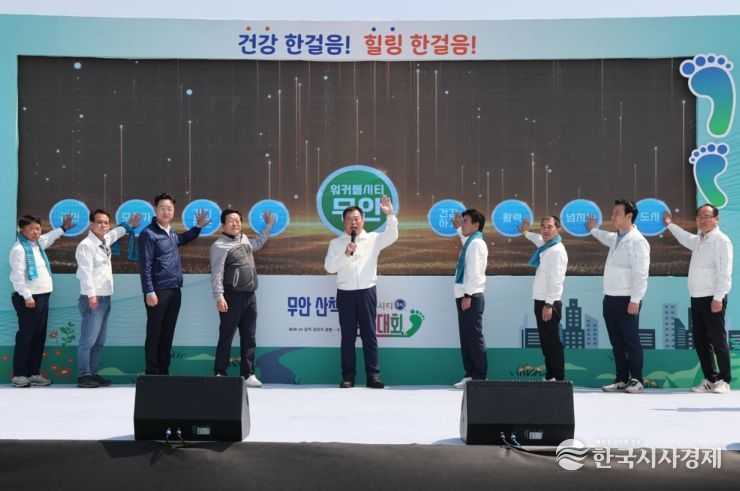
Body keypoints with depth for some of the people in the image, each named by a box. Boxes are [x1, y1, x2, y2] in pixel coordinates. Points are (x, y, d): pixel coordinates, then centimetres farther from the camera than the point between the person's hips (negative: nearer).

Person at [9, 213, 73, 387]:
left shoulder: (38, 244, 13)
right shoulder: (19, 248, -12)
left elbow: (49, 237, 37)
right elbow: (17, 275, -17)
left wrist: (63, 228, 38)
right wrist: (27, 296, -20)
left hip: (42, 296, 8)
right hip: (28, 298, -8)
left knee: (39, 336, 9)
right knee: (26, 336, -5)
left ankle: (34, 373, 15)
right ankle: (18, 374, 2)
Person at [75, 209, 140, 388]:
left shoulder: (106, 241, 14)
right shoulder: (86, 245, -12)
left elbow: (115, 233, 39)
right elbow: (85, 272, -20)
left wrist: (129, 225, 40)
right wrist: (91, 295, -27)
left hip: (106, 298, 9)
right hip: (93, 298, -9)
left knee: (99, 341, 11)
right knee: (88, 340, -8)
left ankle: (93, 373, 16)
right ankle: (84, 376, -4)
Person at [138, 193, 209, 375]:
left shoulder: (171, 232, 14)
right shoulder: (149, 234, -8)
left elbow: (182, 239, 40)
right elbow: (145, 266, -13)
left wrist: (198, 227, 30)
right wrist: (149, 292, -18)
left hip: (175, 291, 7)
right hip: (159, 291, -7)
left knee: (168, 333, 11)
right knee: (154, 333, 0)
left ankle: (164, 371, 18)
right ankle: (152, 373, 7)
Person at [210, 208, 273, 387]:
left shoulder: (245, 240, 14)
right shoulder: (220, 245, -8)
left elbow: (258, 243, 38)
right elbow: (216, 274, -14)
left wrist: (268, 225, 35)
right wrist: (219, 296, -21)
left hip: (250, 296, 7)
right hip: (232, 297, -7)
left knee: (248, 337, 8)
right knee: (226, 337, -2)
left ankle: (248, 374, 14)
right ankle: (220, 374, 6)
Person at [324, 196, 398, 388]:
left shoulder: (373, 239, 6)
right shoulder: (336, 243, 6)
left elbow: (392, 236, -9)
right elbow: (329, 267, -4)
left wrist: (390, 215, -21)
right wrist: (346, 254, -17)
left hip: (367, 293, 0)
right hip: (345, 294, 0)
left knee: (369, 334, 3)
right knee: (348, 336, 4)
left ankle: (373, 375, 8)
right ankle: (348, 376, 10)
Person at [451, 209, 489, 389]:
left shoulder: (476, 243, -10)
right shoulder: (469, 242, 16)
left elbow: (474, 271, -18)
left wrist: (468, 296, -21)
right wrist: (459, 227, 41)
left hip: (472, 296, -9)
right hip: (464, 295, 9)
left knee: (474, 337, -5)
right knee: (465, 337, 10)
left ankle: (479, 377, 0)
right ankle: (470, 374, 15)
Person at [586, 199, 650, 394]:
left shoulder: (637, 241, -12)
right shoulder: (616, 238, 14)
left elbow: (641, 274, -17)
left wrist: (635, 300, -21)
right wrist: (594, 230, 56)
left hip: (627, 300, -8)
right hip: (610, 298, 8)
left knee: (631, 341, -1)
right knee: (616, 341, 10)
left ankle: (636, 380, 8)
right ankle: (621, 379, 17)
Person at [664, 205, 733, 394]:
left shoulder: (721, 240, -9)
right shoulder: (699, 240, 15)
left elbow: (724, 272, -16)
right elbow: (685, 238, 41)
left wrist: (718, 298, -21)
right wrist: (670, 224, 48)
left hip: (712, 299, -8)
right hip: (697, 298, 8)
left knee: (717, 340, -2)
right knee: (699, 340, 9)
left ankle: (724, 380, 8)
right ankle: (710, 379, 18)